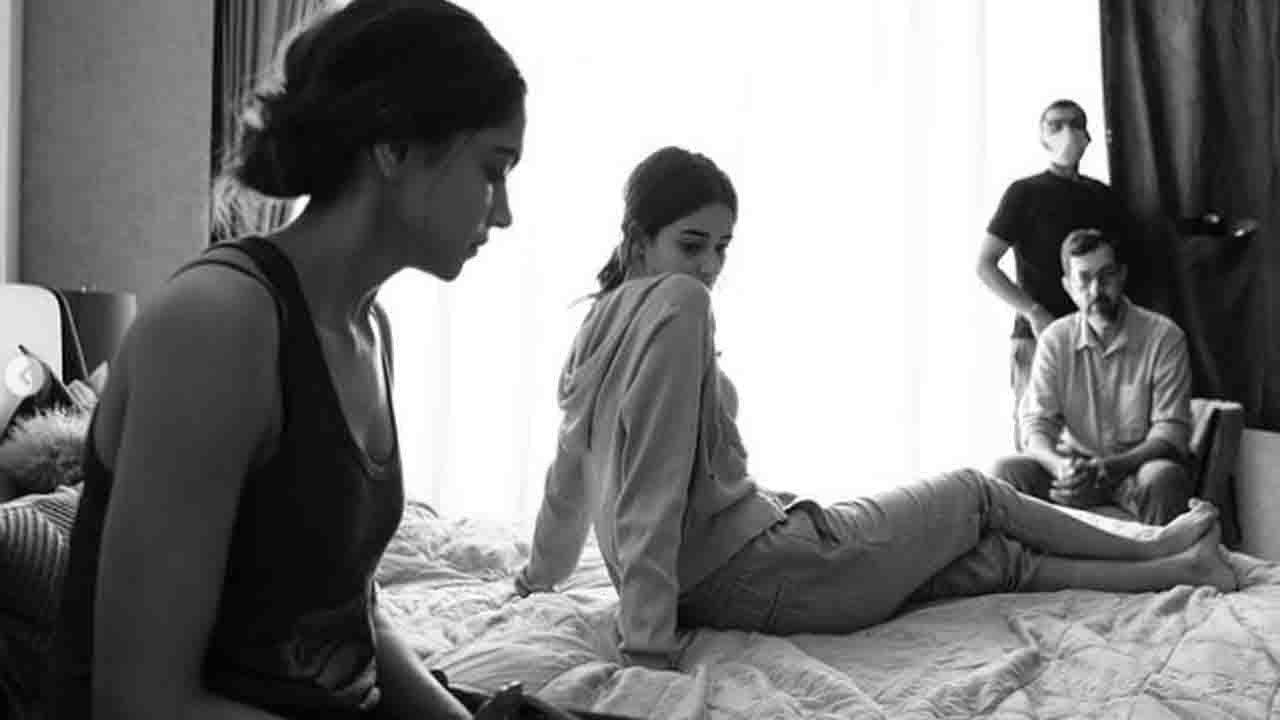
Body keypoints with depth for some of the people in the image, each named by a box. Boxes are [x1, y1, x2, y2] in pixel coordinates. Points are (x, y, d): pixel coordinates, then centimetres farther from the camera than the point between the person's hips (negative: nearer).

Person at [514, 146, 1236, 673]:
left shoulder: (603, 317, 8)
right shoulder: (677, 304, -19)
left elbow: (569, 469, 16)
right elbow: (654, 485, -26)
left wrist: (544, 569, 29)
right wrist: (648, 641, -27)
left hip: (708, 591, 8)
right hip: (765, 575, -8)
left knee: (994, 556, 18)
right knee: (978, 493, 14)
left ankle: (1178, 566, 34)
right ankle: (1156, 545, 36)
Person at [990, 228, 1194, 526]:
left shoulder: (1163, 336, -9)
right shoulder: (1055, 339, -1)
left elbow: (1171, 431, -14)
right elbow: (1036, 424, -6)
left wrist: (1112, 467, -32)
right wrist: (1059, 465, -30)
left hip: (1137, 465, -2)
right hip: (1076, 462, 2)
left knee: (1162, 478, -36)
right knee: (1006, 471, -23)